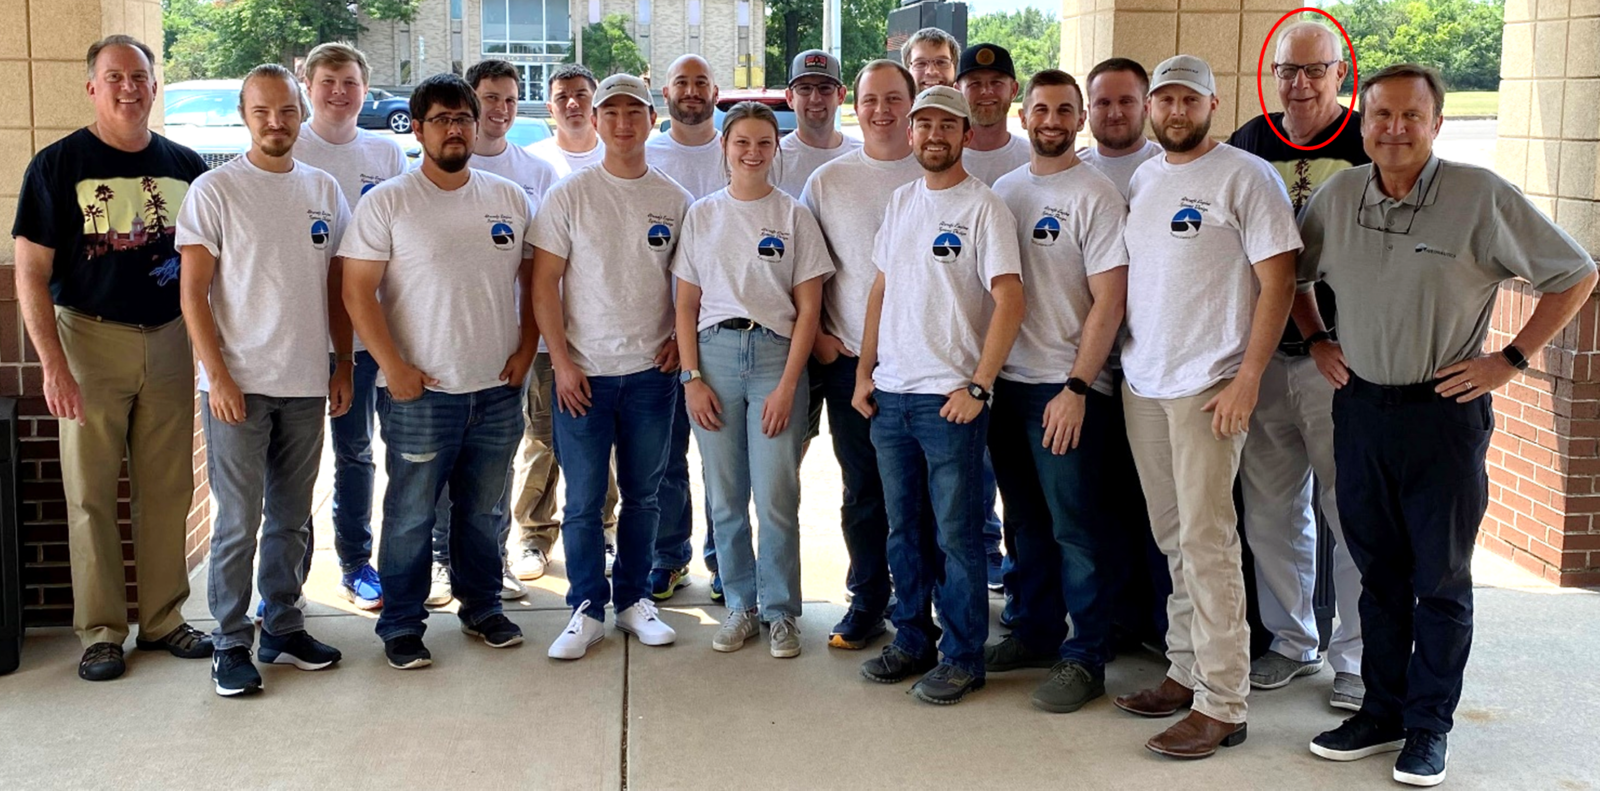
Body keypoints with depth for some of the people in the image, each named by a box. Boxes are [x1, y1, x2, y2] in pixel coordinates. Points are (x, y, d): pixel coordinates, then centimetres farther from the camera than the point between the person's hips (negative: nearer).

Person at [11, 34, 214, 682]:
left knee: (168, 488, 8)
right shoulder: (57, 165, -4)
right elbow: (31, 273, -6)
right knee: (91, 493, 3)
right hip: (91, 339, -3)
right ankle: (100, 631, 14)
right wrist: (53, 364, -15)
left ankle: (163, 618, 21)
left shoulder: (185, 166, 6)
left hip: (169, 341, 3)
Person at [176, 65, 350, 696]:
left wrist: (344, 366, 9)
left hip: (306, 384, 4)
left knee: (291, 519, 12)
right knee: (238, 523, -1)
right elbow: (193, 293, -6)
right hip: (238, 384, -4)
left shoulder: (324, 190, 9)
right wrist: (218, 376, -12)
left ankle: (283, 629, 24)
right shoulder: (214, 190, -4)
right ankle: (231, 644, 10)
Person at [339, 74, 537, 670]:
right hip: (420, 392, -3)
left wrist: (525, 348, 3)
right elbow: (358, 290, -7)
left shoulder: (509, 198, 8)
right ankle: (401, 626, 17)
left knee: (484, 512, 15)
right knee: (411, 516, 4)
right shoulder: (386, 202, -4)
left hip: (498, 390, 4)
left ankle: (482, 609, 30)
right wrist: (393, 366, -12)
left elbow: (531, 278, 14)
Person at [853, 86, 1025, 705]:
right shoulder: (900, 203, 13)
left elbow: (1009, 301, -13)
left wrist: (977, 386, -17)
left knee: (956, 532, 1)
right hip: (889, 394, 6)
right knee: (904, 527, 14)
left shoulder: (984, 208, -7)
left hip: (950, 397, -6)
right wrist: (865, 370, 10)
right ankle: (912, 639, 26)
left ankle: (962, 656, 11)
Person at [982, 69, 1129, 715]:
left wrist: (1076, 387, -17)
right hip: (1006, 380, 6)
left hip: (1066, 387, -6)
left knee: (1076, 527, -1)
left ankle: (1083, 658, 7)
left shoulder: (1095, 196, -6)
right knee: (1027, 520, 15)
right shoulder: (1004, 189, 12)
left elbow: (1109, 300, -11)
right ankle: (1035, 632, 28)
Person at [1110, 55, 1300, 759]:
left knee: (1206, 539, -8)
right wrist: (1120, 360, 12)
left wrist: (1247, 377, -16)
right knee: (1173, 539, 12)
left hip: (1209, 384, -6)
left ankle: (1221, 705, -2)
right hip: (1141, 383, 6)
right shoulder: (1140, 181, 14)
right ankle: (1186, 671, 23)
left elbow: (1278, 279, -9)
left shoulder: (1245, 176, -6)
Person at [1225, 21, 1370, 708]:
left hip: (1343, 359, -4)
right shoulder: (1247, 145, 10)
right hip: (1263, 355, 4)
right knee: (1271, 509, 11)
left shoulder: (1371, 146, -3)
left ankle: (1357, 660, 15)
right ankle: (1292, 643, 27)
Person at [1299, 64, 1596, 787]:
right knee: (1378, 572, 13)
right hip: (1360, 405, 4)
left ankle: (1429, 726, 18)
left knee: (1440, 579, 6)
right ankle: (1382, 712, 25)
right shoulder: (1337, 196, 2)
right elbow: (1293, 273, 20)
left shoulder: (1482, 197, -11)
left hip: (1444, 410, -4)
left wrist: (1510, 360, -7)